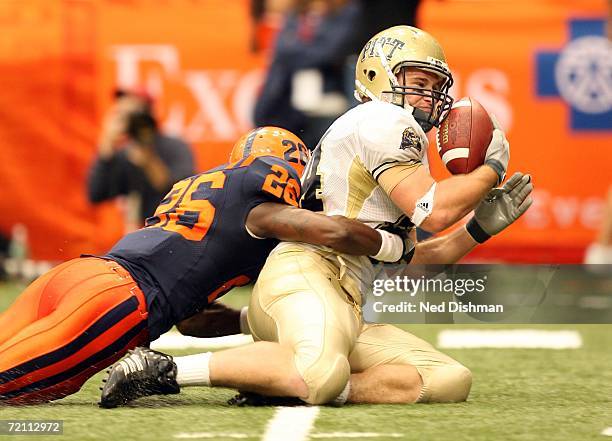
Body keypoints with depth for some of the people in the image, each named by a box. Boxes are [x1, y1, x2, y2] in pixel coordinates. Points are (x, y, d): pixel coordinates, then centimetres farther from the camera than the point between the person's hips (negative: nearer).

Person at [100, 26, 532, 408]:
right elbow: (433, 211, -8)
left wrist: (479, 229, 23)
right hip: (306, 272, -10)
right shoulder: (382, 121, 2)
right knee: (322, 375, -40)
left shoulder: (398, 140, 31)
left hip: (346, 310, 10)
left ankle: (288, 385, -11)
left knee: (452, 381, -5)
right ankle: (165, 369, -25)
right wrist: (492, 168, 8)